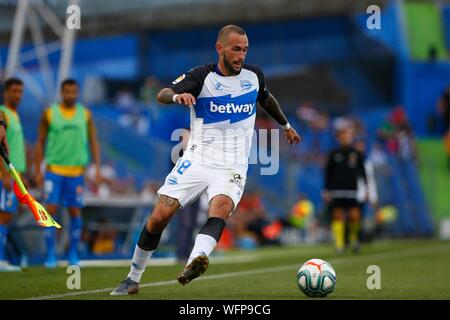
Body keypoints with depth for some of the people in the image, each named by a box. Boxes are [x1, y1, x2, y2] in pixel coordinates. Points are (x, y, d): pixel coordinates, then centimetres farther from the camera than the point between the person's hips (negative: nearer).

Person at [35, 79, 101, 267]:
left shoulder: (85, 114, 5)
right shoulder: (49, 114, 1)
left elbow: (93, 142, 6)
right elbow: (40, 143, 5)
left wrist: (97, 168, -3)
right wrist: (38, 171, 0)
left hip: (76, 171, 1)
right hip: (54, 170, -1)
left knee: (75, 211, 3)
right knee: (51, 210, -7)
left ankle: (73, 253, 14)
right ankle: (51, 254, -1)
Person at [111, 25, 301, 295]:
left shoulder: (254, 75, 6)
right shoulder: (202, 76, -6)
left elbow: (267, 99, 29)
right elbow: (162, 95, -21)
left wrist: (286, 126, 42)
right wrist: (177, 95, -44)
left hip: (232, 168, 1)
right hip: (197, 161, -1)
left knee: (221, 209, -31)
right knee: (159, 216, -9)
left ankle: (194, 263, -54)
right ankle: (133, 280, 11)